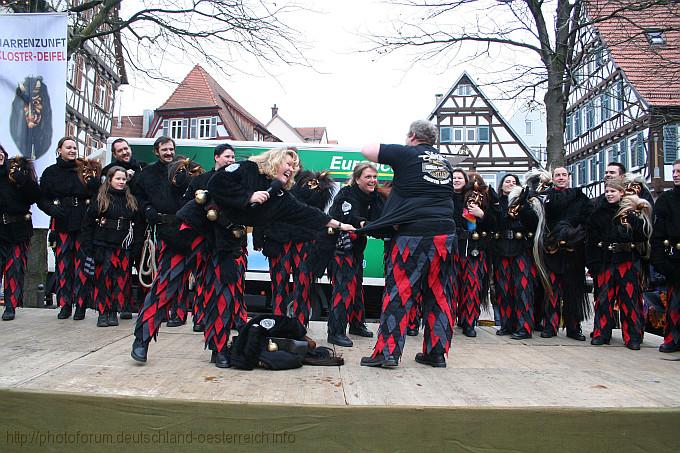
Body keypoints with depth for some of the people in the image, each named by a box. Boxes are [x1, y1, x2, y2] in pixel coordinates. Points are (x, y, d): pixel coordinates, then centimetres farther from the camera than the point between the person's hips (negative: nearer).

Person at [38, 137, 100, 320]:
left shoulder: (86, 170, 7)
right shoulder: (51, 172, 10)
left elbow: (96, 195, 3)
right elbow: (42, 199, 10)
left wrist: (92, 182, -15)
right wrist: (52, 208, -9)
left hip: (82, 223, -1)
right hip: (61, 224, 1)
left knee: (81, 264, -1)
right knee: (63, 264, 3)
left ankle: (80, 305, 5)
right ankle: (65, 305, 12)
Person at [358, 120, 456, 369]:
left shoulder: (406, 154, 0)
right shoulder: (445, 163, 17)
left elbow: (366, 150, 3)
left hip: (412, 234, -5)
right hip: (445, 233, 5)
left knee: (398, 292, 0)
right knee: (439, 294, 10)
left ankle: (387, 351, 0)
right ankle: (436, 352, 16)